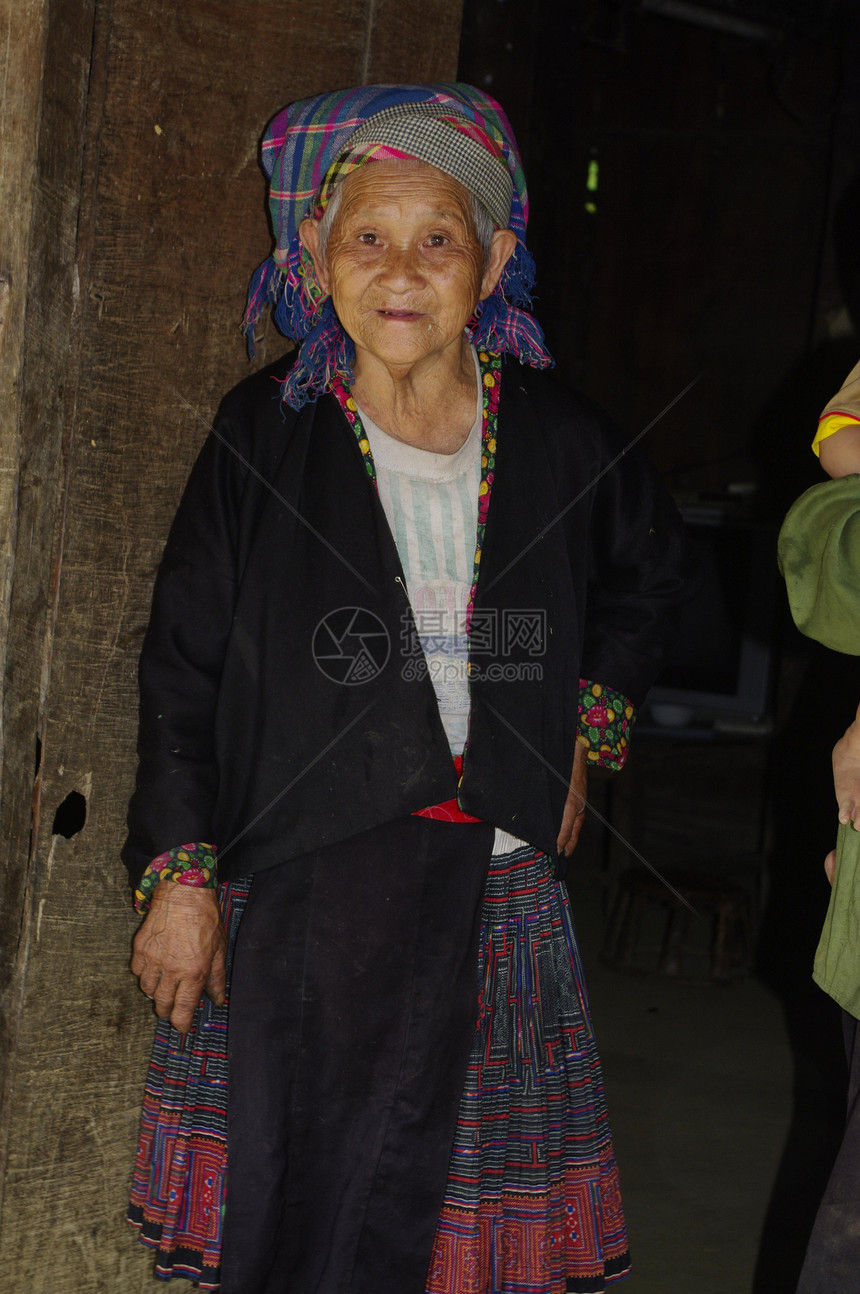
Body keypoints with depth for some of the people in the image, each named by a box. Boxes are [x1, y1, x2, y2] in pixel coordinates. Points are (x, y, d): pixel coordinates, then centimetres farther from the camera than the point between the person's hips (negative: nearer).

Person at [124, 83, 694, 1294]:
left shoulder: (553, 439, 1)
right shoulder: (267, 433, -3)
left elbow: (651, 567, 23)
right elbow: (184, 666, 0)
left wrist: (588, 729, 15)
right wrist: (178, 875, -5)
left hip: (494, 896, 1)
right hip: (292, 897, -1)